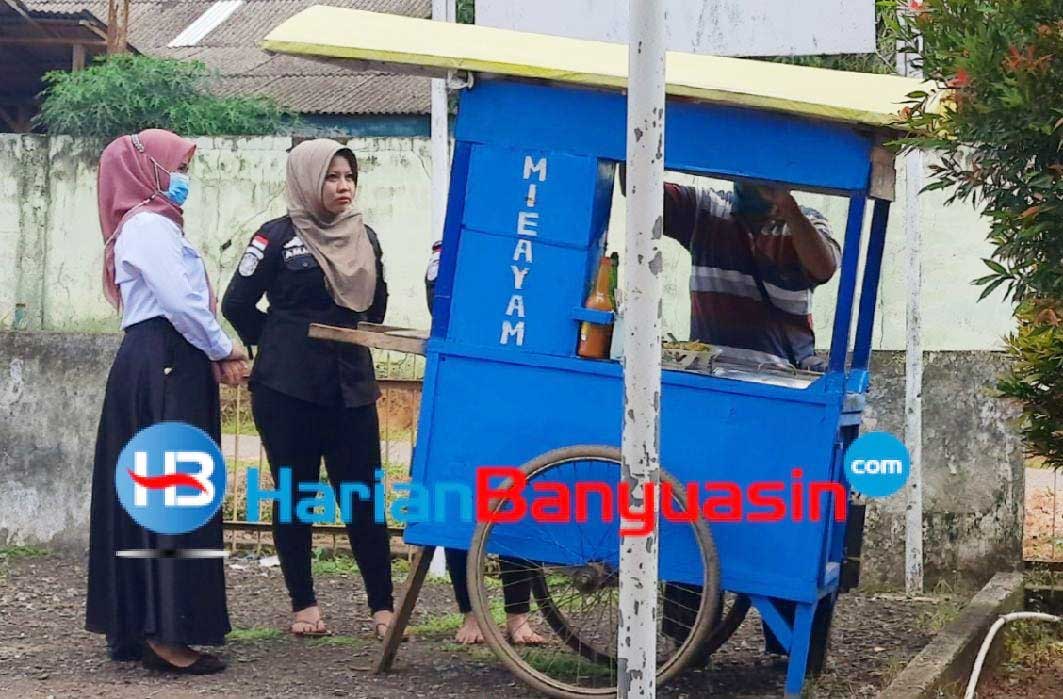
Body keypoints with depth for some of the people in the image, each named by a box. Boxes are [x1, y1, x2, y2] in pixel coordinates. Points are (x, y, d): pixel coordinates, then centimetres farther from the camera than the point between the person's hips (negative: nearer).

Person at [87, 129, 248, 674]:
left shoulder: (151, 225, 24)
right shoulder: (150, 224, -9)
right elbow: (181, 301, -18)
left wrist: (216, 354, 8)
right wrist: (224, 351, -6)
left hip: (159, 367, 10)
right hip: (163, 368, -10)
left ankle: (139, 624, 12)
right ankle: (165, 632, -15)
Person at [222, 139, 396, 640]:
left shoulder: (364, 238, 11)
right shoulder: (279, 236, -4)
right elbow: (238, 304, -2)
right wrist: (277, 345, 7)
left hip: (352, 385, 3)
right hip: (287, 389, -3)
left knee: (363, 496, -1)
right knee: (295, 494, 3)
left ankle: (382, 607, 1)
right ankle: (303, 604, 11)